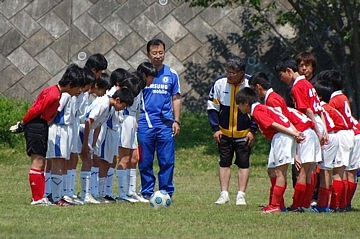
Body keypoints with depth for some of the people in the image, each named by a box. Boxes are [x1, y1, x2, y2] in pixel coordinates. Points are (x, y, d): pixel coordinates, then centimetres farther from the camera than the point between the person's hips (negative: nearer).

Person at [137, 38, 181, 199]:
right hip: (145, 124, 0)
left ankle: (166, 192, 4)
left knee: (167, 161, -3)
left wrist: (176, 121, 5)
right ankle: (147, 193, 10)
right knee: (145, 161, 2)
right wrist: (133, 120, 1)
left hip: (166, 124, 0)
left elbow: (176, 98, 12)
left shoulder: (171, 74, 8)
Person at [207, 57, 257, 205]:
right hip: (224, 132, 2)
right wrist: (216, 129, -4)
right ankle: (224, 194, 10)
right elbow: (212, 107, 2)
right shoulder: (220, 84, -8)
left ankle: (241, 195, 5)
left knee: (243, 164, 0)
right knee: (224, 163, 4)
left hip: (244, 133, -2)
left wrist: (252, 130, -6)